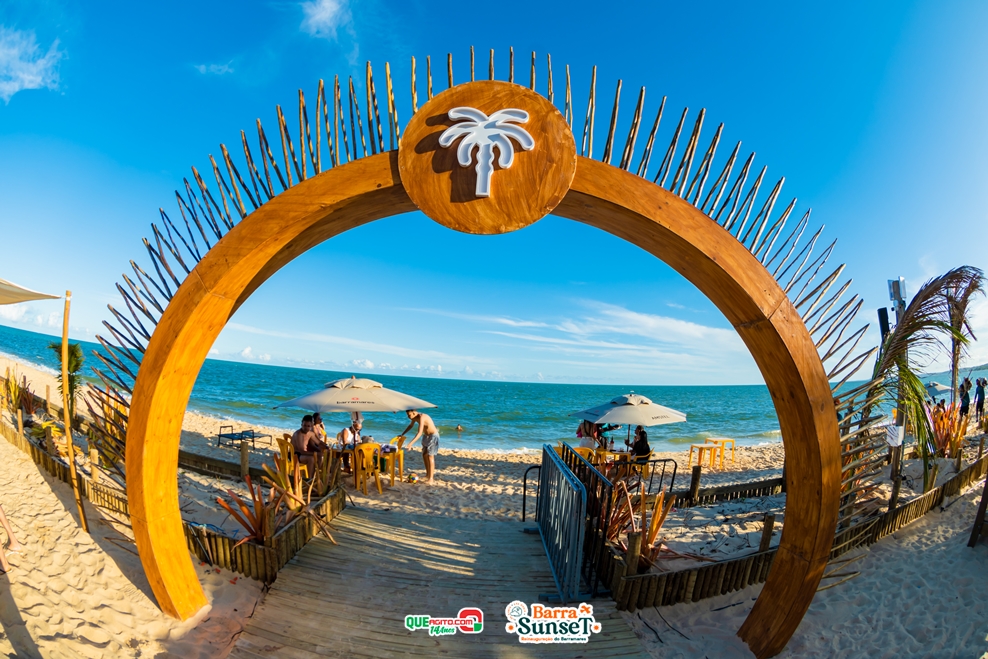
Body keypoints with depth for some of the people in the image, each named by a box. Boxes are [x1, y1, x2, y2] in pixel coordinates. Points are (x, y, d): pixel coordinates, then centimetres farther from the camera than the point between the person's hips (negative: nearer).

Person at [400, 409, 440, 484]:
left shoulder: (421, 417, -30)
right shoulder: (415, 417, -2)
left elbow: (419, 433, -37)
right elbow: (410, 426, 19)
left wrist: (411, 443, -42)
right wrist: (402, 434, 18)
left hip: (433, 436, -9)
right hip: (426, 436, 9)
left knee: (430, 456, -10)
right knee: (424, 455, 14)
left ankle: (431, 479, -8)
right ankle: (428, 474, 28)